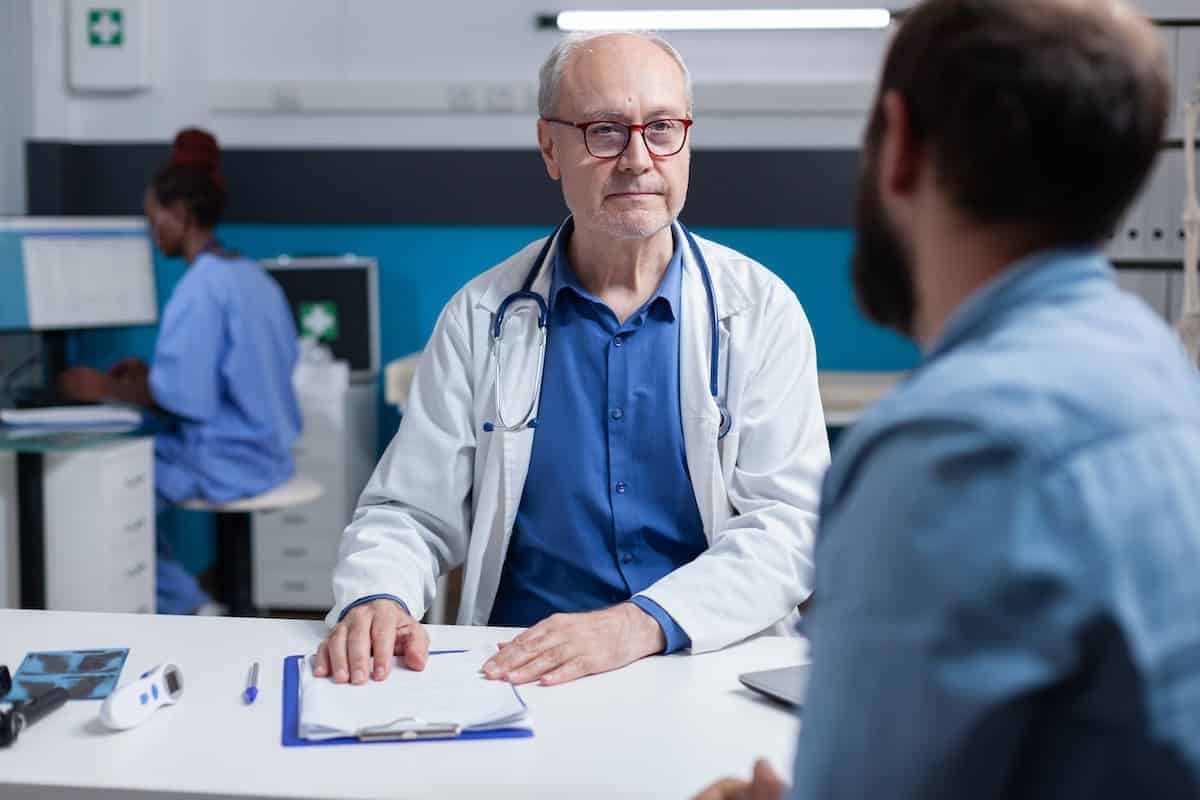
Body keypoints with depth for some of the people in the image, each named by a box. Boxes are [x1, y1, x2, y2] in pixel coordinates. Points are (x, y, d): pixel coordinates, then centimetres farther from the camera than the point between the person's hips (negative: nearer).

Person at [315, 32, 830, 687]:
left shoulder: (761, 310, 1)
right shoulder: (479, 317, 5)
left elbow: (790, 523, -7)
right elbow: (411, 511, 7)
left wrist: (642, 623, -23)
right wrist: (376, 599, -17)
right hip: (521, 676, 1)